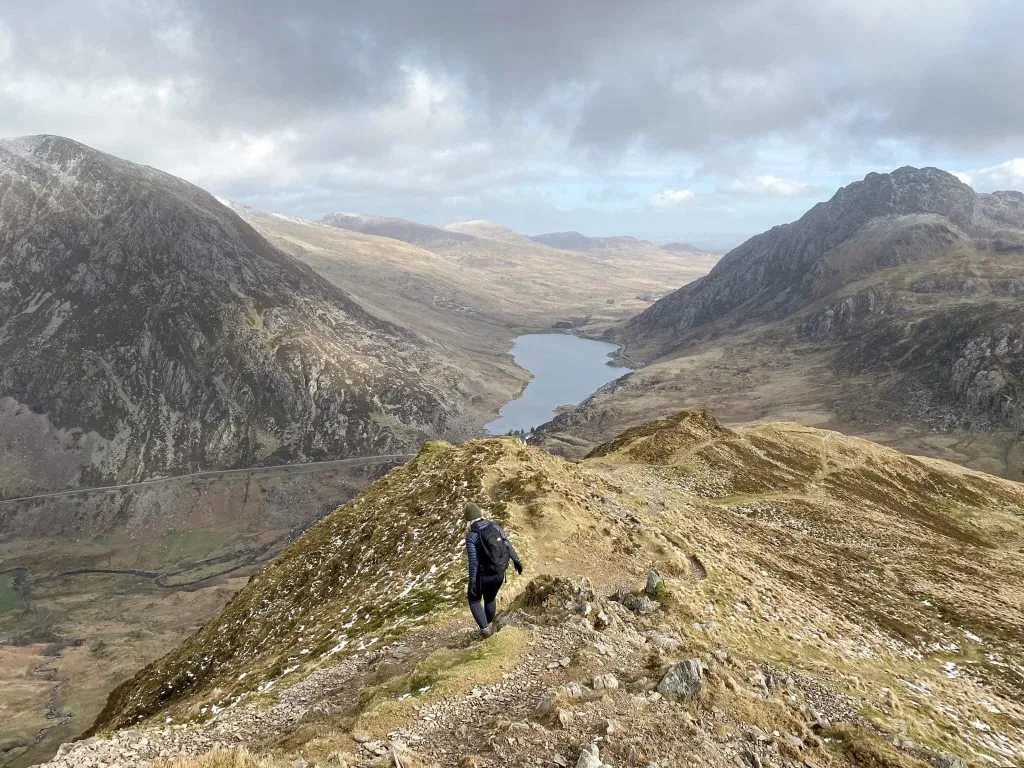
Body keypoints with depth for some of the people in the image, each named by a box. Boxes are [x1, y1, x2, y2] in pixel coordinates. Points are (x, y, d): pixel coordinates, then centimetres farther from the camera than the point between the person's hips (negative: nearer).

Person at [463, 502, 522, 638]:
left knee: (474, 600, 20)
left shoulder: (471, 536, -19)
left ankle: (484, 628, 9)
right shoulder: (495, 527, -6)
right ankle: (488, 625, 44)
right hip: (500, 573, 5)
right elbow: (508, 545, 1)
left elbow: (473, 561, -19)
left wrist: (471, 583, -12)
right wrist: (517, 561, 15)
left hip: (484, 575, -5)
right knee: (490, 599, 28)